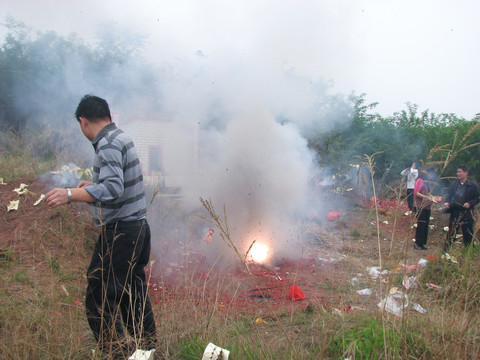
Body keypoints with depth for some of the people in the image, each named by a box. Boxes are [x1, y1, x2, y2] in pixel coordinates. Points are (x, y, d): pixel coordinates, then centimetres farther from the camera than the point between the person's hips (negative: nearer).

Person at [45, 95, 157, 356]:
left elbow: (113, 189, -28)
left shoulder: (108, 144, -15)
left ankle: (117, 350, 2)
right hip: (137, 227, 10)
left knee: (99, 300, -2)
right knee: (132, 294, 18)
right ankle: (147, 347, 28)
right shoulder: (122, 137, 13)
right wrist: (92, 186, 30)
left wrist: (71, 194, -28)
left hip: (119, 232, -10)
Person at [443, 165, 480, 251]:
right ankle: (446, 250, 15)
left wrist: (469, 203, -18)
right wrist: (447, 202, -13)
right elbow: (448, 194, 6)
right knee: (451, 231, 7)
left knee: (468, 233, 6)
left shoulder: (473, 186, -2)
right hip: (455, 211, 2)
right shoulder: (453, 184, 7)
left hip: (467, 213, -2)